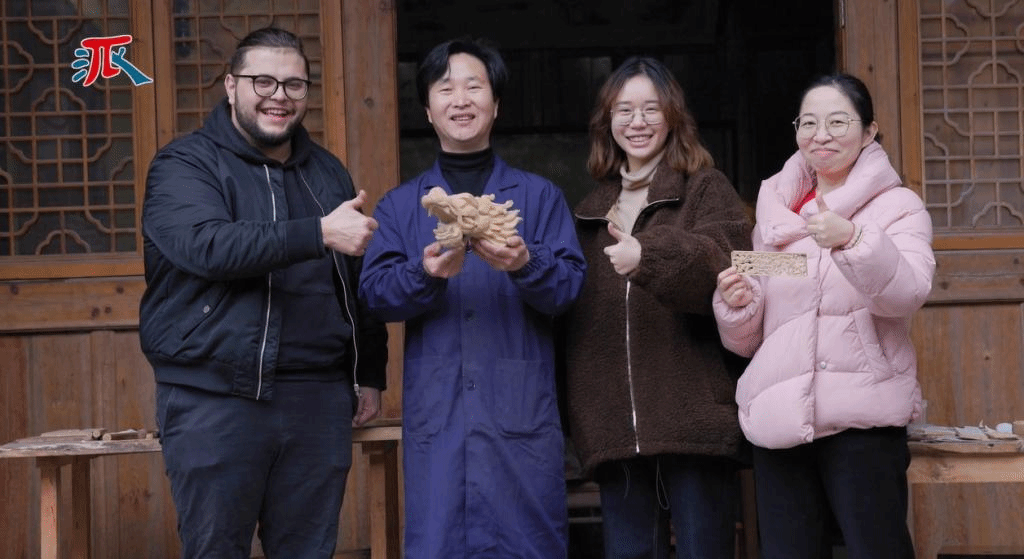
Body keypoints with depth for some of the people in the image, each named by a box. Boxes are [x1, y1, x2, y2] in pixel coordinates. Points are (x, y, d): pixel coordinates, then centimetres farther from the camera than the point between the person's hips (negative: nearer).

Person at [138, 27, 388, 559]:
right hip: (214, 401, -4)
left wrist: (370, 374, 15)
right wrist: (320, 234, -28)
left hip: (319, 398, 4)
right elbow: (206, 245, -22)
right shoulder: (185, 165, -2)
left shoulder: (327, 172, 15)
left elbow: (359, 284, 20)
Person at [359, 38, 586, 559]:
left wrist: (524, 265, -21)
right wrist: (426, 273, -19)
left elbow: (570, 285, 0)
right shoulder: (399, 205, 12)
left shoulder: (540, 195, 10)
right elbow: (375, 292, 1)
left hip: (522, 410, 0)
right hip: (435, 410, 1)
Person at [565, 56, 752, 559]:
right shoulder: (590, 210, 19)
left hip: (692, 417, -4)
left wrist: (649, 257, -31)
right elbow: (572, 315, 21)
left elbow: (726, 267, -16)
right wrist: (576, 415, 12)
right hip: (617, 427, 5)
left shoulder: (707, 190, 4)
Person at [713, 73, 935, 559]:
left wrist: (853, 239, -32)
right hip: (778, 418, 4)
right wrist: (736, 305, -5)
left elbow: (906, 296, -16)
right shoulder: (775, 212, 14)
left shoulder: (898, 206, 3)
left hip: (863, 418, -4)